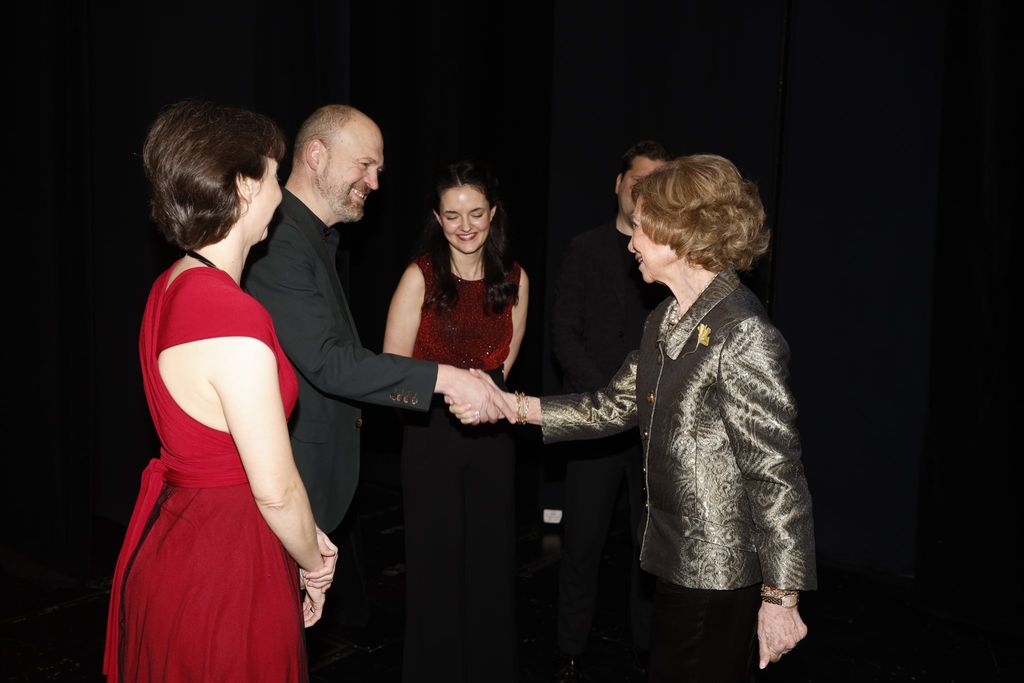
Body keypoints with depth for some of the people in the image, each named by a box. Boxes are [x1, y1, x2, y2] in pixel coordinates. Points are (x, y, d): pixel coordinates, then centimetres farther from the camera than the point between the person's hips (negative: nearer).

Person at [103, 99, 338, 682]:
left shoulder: (171, 287, 2)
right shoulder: (234, 318, -27)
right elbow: (275, 487, -21)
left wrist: (305, 537, 10)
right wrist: (313, 565, -2)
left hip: (167, 541, 9)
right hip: (225, 568, -9)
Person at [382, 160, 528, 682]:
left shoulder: (514, 279, 1)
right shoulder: (420, 276, -11)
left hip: (492, 430, 3)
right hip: (431, 432, -3)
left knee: (491, 557, 12)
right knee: (436, 560, 7)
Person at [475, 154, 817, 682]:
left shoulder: (742, 335, -21)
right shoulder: (665, 321, 8)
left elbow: (777, 473, -21)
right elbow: (615, 406, 13)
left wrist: (781, 597, -18)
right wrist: (514, 405, 7)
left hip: (720, 575, -8)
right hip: (677, 560, 9)